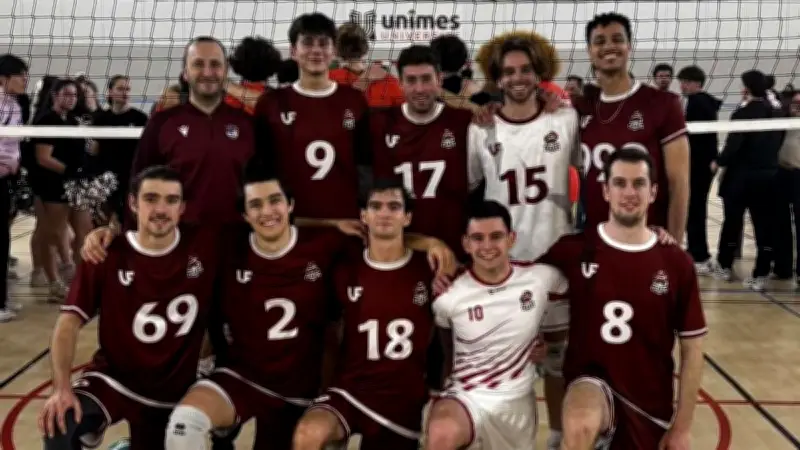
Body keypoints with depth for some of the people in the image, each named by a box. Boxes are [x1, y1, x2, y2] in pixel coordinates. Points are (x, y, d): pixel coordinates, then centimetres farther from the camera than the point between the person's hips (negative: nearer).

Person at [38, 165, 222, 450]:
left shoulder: (206, 246, -11)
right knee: (58, 426, -31)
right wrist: (62, 388, -25)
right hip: (112, 378, -2)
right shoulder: (107, 256, -12)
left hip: (173, 390, 2)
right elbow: (70, 322, -11)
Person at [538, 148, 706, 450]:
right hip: (591, 381, -2)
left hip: (651, 404, 3)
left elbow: (692, 348, 2)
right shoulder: (574, 250, -7)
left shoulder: (677, 263, -3)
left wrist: (682, 426, 1)